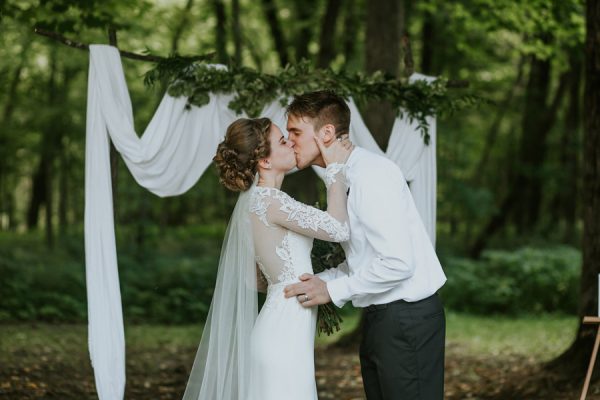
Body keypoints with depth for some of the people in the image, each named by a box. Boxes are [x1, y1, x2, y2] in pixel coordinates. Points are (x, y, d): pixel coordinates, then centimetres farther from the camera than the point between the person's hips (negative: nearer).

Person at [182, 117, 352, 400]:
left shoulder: (255, 200, 13)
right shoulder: (267, 199, -15)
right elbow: (338, 229, -20)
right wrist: (335, 169, -10)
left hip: (281, 333, 9)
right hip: (284, 337, -9)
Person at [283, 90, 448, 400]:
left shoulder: (371, 175, -19)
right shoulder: (342, 179, 10)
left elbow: (398, 264, -25)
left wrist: (333, 290, -18)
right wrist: (319, 282, 5)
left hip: (407, 319, -10)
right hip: (381, 317, 10)